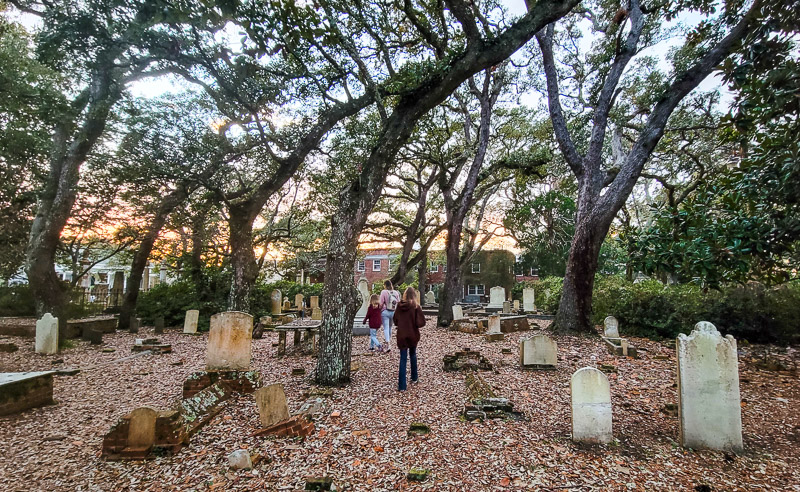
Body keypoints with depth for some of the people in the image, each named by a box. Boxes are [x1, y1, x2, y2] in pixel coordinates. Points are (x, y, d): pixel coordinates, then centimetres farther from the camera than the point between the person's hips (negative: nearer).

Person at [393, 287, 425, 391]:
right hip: (413, 335, -1)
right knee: (413, 355, 23)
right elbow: (421, 322, -16)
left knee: (403, 359, 3)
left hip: (401, 336, 1)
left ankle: (401, 385, -1)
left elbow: (395, 320, 6)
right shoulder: (416, 306, -14)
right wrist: (414, 324, 2)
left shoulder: (399, 306, -4)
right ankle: (414, 377, 37)